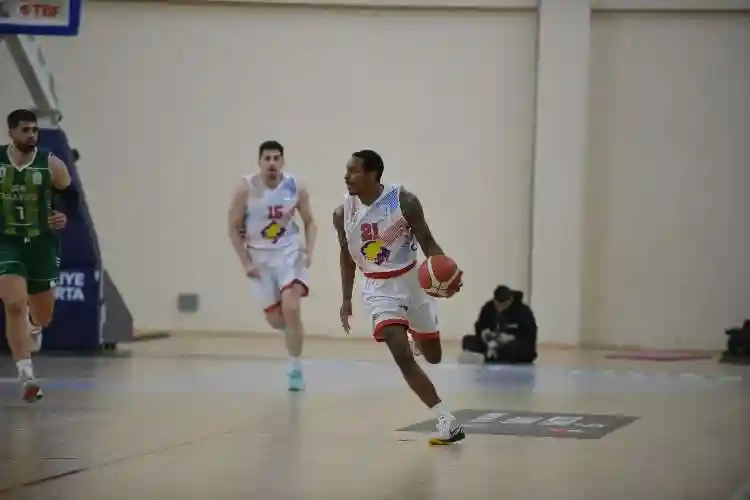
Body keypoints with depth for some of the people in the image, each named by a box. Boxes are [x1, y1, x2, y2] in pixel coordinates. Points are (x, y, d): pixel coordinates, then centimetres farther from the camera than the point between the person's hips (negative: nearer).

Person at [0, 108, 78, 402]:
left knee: (42, 318, 13)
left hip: (42, 245, 2)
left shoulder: (51, 165, -6)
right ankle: (26, 375, -19)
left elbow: (71, 198, 4)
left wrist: (62, 216, -16)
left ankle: (26, 335, 52)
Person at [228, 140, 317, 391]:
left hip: (289, 252, 0)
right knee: (275, 319, 4)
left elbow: (309, 222, 5)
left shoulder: (296, 187, -9)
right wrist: (246, 263, -11)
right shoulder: (245, 189, -14)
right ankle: (295, 332, 42)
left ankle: (295, 369, -8)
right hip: (259, 256, 0)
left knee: (291, 308, -19)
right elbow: (234, 228, -6)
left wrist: (309, 250, -11)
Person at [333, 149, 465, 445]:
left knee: (433, 356, 17)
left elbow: (427, 242, -14)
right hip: (378, 288, 1)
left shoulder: (404, 201, -19)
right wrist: (346, 299, 7)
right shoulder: (343, 213, -9)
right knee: (402, 355, -19)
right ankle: (445, 419, -18)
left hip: (411, 281, -1)